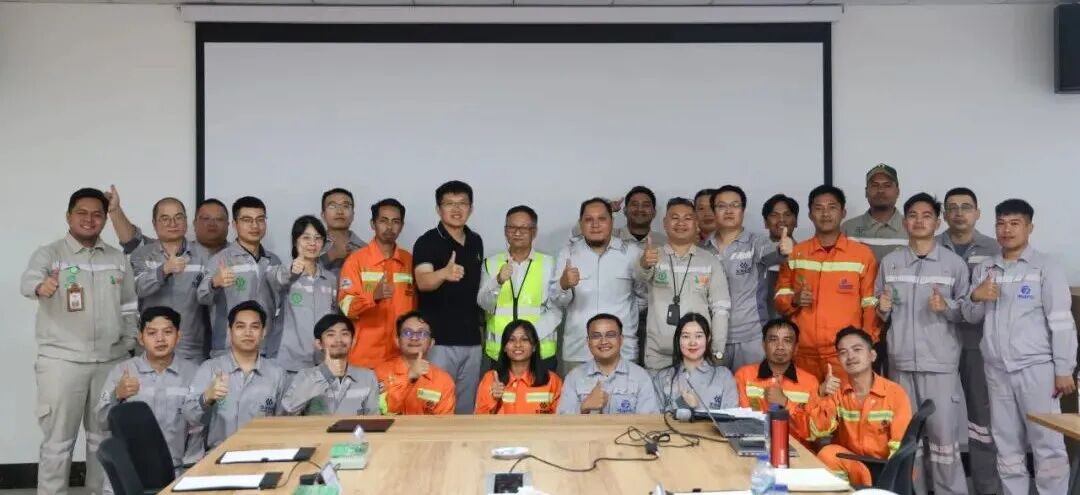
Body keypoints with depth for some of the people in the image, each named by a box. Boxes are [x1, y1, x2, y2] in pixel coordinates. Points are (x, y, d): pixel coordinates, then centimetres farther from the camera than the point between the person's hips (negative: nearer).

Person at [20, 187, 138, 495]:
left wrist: (131, 348, 8)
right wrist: (41, 285, -47)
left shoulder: (117, 258, 11)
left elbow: (129, 308, 14)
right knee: (58, 441, 1)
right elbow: (28, 280, -24)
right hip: (62, 361, -4)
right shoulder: (49, 254, -2)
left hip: (111, 361, 4)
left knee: (105, 437, 13)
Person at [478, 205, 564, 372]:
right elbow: (484, 304, -1)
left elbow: (556, 309, 0)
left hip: (540, 352, -1)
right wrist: (498, 281, -19)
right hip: (499, 353, 1)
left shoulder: (548, 263, 5)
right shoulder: (491, 263, 9)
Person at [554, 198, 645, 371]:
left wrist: (627, 327, 8)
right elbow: (558, 302, 1)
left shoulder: (632, 252, 4)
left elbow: (643, 295, 14)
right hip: (576, 351, 1)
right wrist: (564, 285, -20)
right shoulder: (567, 254, 5)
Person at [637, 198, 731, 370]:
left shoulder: (711, 262, 6)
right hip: (657, 353, 0)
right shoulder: (654, 256, 3)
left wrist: (717, 352, -3)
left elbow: (720, 308, 4)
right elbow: (640, 274, -20)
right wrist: (644, 263, -44)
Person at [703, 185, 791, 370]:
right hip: (714, 337, 3)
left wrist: (782, 250, -46)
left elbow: (772, 254, -23)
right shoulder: (704, 249, 7)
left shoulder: (755, 242, -2)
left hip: (751, 337, -2)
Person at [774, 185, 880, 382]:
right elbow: (780, 299, 13)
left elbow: (870, 306, 4)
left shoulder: (863, 254, 4)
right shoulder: (794, 254, 9)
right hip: (803, 354, 2)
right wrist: (794, 300, -8)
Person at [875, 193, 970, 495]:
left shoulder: (954, 263, 2)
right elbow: (879, 313, 16)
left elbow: (967, 310, 3)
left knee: (944, 433, -3)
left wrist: (946, 306, -16)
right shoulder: (889, 263, 9)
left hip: (940, 362, -3)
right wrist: (882, 308, -6)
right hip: (900, 361, 3)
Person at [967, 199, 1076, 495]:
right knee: (1007, 447, 10)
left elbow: (1061, 322, -5)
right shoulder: (984, 269, 12)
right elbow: (971, 317, 14)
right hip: (996, 370, 4)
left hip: (1036, 367, -4)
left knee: (1047, 445, -2)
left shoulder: (1046, 267, -1)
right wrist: (976, 297, -8)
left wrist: (1064, 370, -9)